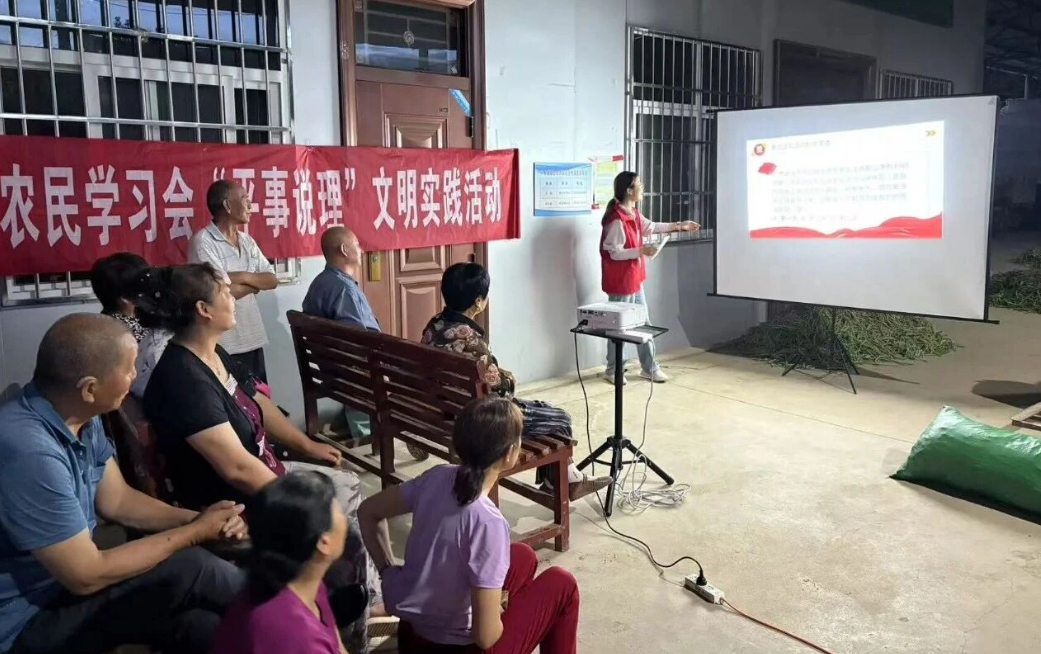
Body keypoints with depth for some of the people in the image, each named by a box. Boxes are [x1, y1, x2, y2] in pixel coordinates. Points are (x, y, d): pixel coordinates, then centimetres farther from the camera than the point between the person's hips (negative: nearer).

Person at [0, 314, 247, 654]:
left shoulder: (82, 419, -4)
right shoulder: (29, 453, -33)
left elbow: (117, 500, 8)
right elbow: (87, 576, -26)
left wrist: (196, 518, -9)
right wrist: (196, 532, -17)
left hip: (65, 581, 8)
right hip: (27, 620, -8)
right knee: (189, 571, -20)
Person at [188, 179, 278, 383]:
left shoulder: (247, 241, 12)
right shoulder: (203, 242, -11)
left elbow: (272, 280, 5)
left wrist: (243, 277, -12)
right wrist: (255, 283, -4)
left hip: (253, 338, 7)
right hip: (225, 345, -7)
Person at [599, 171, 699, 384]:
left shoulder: (633, 214, 8)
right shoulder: (617, 220, -22)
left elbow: (652, 227, 25)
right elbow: (614, 253, -22)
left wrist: (679, 226, 26)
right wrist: (641, 250, -25)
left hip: (634, 279, 10)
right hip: (620, 282, -10)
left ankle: (649, 368, 25)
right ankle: (613, 370, 17)